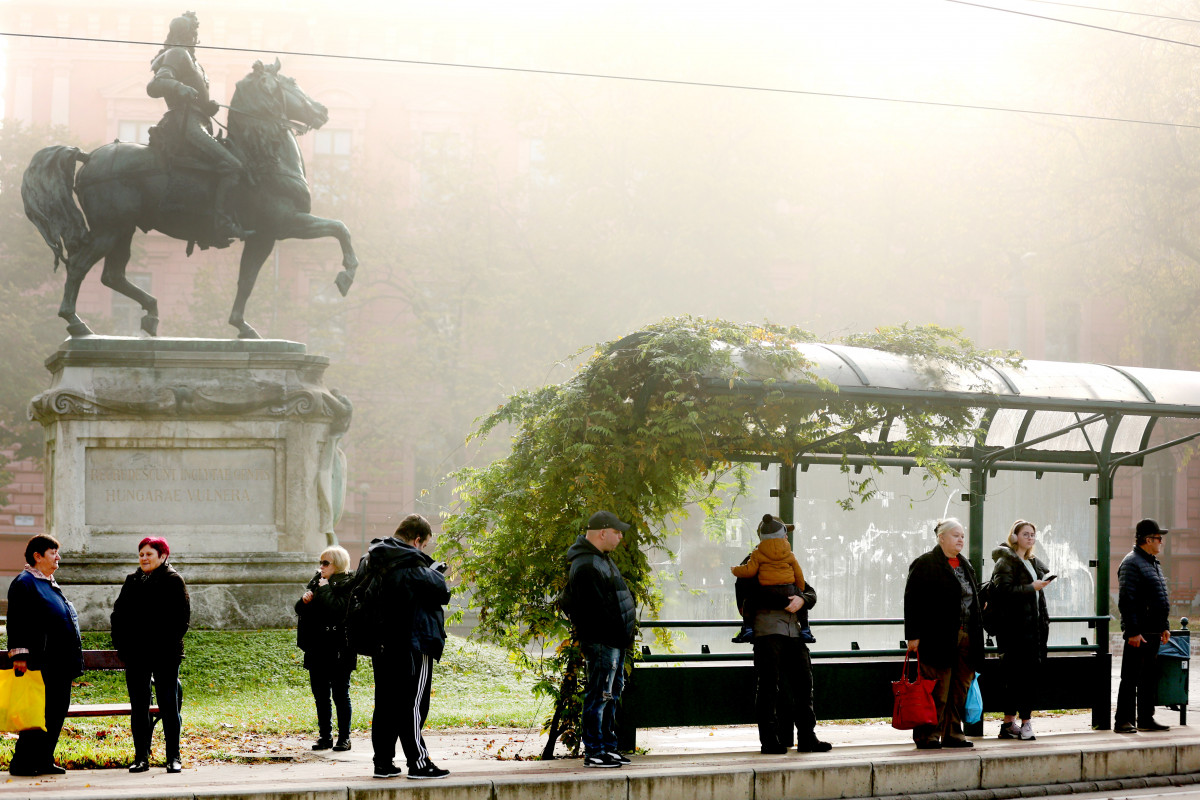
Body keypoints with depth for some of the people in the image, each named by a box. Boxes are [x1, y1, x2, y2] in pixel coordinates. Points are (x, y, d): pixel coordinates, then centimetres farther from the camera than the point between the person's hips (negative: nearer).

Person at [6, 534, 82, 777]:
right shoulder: (24, 583, -7)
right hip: (41, 662, -9)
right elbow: (16, 622, -14)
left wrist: (71, 661, 25)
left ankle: (44, 760, 13)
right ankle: (21, 763, -5)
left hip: (60, 662, 9)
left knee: (58, 710, 7)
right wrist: (19, 655, -21)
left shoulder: (50, 584, 21)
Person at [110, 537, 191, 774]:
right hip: (136, 656, 4)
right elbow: (118, 614, 14)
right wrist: (121, 643, 2)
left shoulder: (173, 580, 0)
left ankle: (173, 757, 4)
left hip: (165, 655, -4)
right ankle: (141, 757, 10)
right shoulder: (132, 581, 13)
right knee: (138, 706, 5)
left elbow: (182, 616, -4)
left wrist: (170, 643, -13)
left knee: (169, 704, -1)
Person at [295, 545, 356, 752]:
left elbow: (338, 608, -24)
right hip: (317, 649, 7)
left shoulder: (348, 584, -8)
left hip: (338, 650, -7)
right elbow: (300, 610, 15)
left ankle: (344, 737, 6)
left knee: (340, 695, -1)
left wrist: (324, 589, -14)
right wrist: (304, 600, -6)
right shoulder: (316, 581, 14)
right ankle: (325, 736, 17)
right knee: (321, 696, 10)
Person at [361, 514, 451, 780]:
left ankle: (383, 762, 12)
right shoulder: (410, 564, -16)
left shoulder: (370, 561, 10)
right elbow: (441, 593, -15)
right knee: (413, 704, -3)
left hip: (381, 645, 8)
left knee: (385, 704, 11)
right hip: (412, 645, -8)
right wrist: (436, 572, 5)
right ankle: (418, 762, -1)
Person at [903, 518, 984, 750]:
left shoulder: (965, 565, 19)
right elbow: (912, 601, -9)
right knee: (937, 689, -7)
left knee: (960, 688, 8)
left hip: (965, 637, 7)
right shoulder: (925, 564, -5)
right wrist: (913, 635, -16)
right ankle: (927, 735, -1)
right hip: (938, 639, -7)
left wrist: (975, 634, 19)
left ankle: (953, 734, 15)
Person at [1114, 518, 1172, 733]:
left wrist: (1165, 626, 21)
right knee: (1131, 678, -6)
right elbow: (1126, 600, -19)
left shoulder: (1154, 563, 18)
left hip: (1153, 632, 9)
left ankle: (1146, 719, 19)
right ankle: (1123, 721, -4)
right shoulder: (1131, 563, -13)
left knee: (1149, 677, 13)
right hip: (1138, 633, -9)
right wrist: (1133, 631, -22)